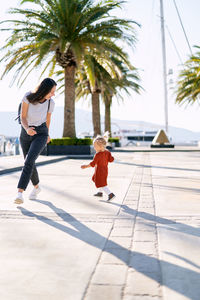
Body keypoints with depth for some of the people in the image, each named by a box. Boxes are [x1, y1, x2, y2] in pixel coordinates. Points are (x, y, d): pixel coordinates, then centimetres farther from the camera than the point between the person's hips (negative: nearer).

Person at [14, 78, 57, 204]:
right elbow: (23, 117, -15)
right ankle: (37, 187, 41)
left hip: (41, 134, -2)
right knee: (30, 164, 14)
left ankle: (20, 193, -29)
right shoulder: (28, 96, -16)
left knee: (29, 161, -25)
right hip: (26, 133, 2)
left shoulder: (51, 102, -11)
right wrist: (27, 129, -37)